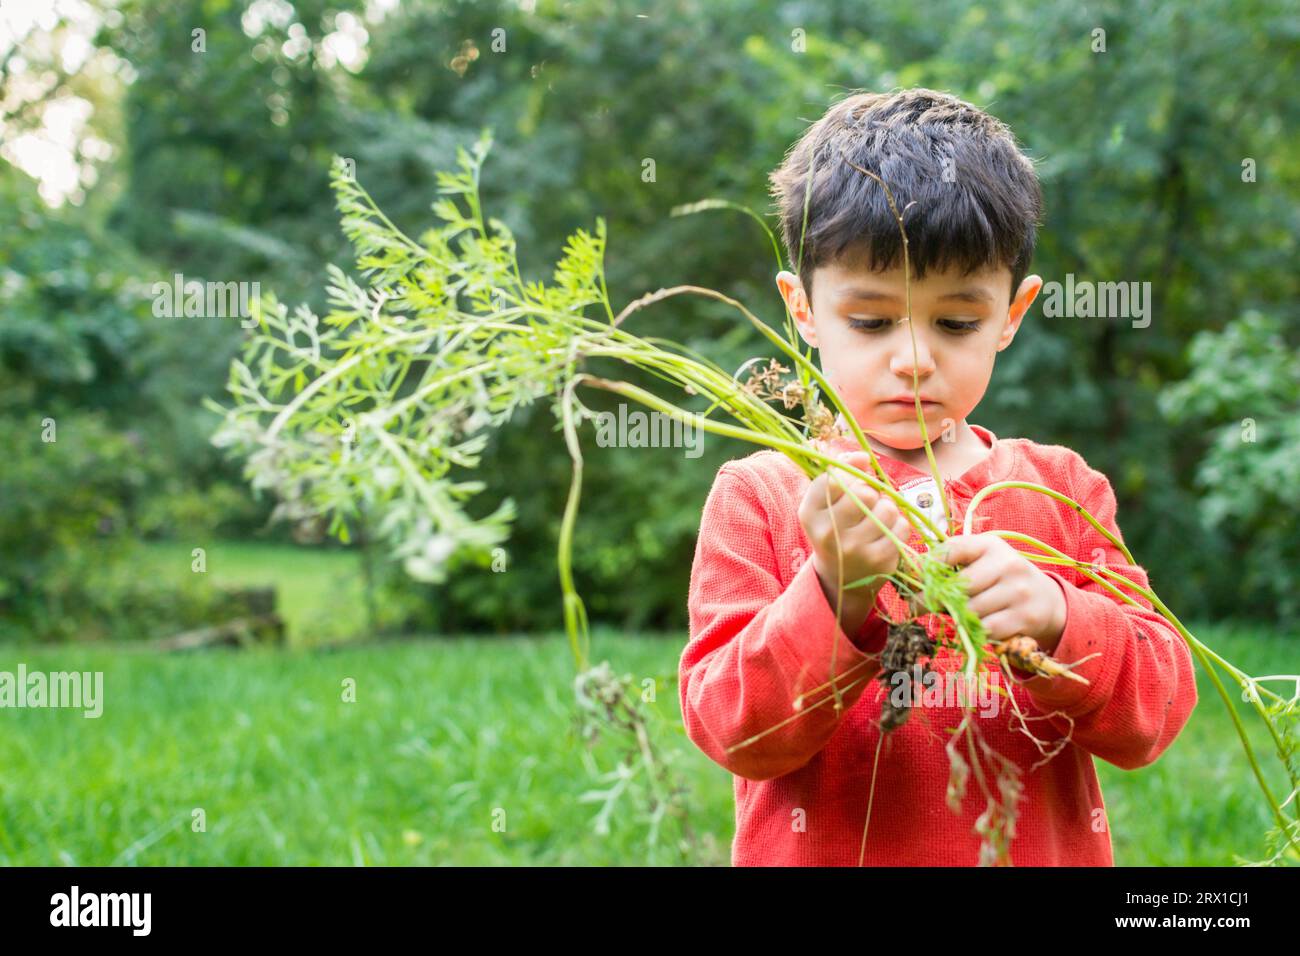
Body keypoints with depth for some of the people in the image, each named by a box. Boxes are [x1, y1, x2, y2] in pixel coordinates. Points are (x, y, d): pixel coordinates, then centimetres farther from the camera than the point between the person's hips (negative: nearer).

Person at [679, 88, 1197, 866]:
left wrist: (1056, 619, -24)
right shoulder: (757, 496, -6)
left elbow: (1157, 712, -6)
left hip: (1044, 848, 2)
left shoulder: (1062, 490, -1)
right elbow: (732, 729, -14)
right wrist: (835, 598, -28)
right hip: (820, 849, -1)